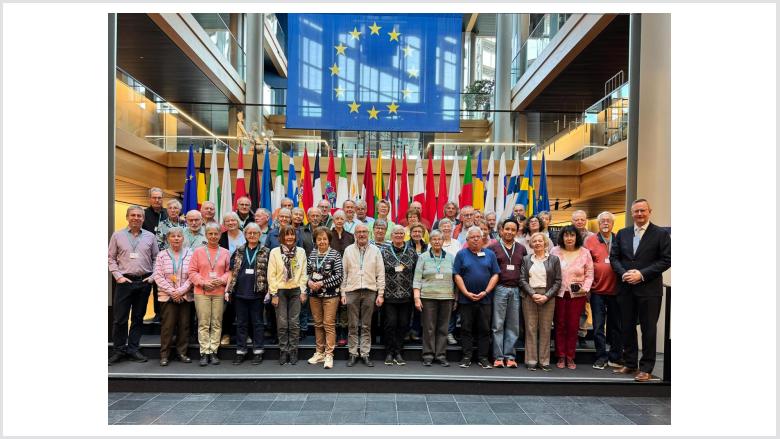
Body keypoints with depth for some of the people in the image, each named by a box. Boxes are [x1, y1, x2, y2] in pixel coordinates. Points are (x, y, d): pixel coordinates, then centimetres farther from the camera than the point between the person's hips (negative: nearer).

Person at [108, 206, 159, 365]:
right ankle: (119, 350, 14)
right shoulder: (117, 235, 4)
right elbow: (111, 258, 5)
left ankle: (133, 349, 18)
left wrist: (153, 276, -1)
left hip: (144, 282, 2)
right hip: (124, 281, -1)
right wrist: (118, 276, -5)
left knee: (138, 318, 8)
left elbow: (156, 258, 10)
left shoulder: (150, 236, 7)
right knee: (120, 318, 1)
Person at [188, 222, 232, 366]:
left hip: (219, 293, 1)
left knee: (217, 323, 3)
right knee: (203, 323, 0)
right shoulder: (198, 251, 6)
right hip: (201, 292, -1)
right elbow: (192, 271, 2)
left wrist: (221, 280, -12)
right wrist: (204, 283, -10)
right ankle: (204, 352, 6)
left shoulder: (225, 253, 7)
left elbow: (229, 271, 6)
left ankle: (213, 351, 11)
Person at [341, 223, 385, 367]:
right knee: (353, 325, 5)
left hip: (370, 292, 0)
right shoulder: (348, 250, 7)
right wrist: (343, 293, 1)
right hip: (352, 291, 0)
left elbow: (380, 274, 4)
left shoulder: (375, 251, 6)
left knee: (366, 326, 5)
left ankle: (365, 354, 13)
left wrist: (381, 294, -2)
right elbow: (344, 273, 7)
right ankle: (353, 354, 13)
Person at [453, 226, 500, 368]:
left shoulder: (490, 254, 8)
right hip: (466, 299, -1)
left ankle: (483, 357, 13)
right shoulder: (461, 254, 3)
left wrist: (485, 292, -8)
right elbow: (457, 275, -2)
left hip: (485, 299, 1)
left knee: (484, 329, 5)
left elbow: (495, 275, 3)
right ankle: (467, 357, 12)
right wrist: (467, 293, -10)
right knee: (466, 329, 4)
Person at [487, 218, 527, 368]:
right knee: (498, 324, 0)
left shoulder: (521, 249, 13)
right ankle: (498, 357, 5)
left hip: (516, 290, 3)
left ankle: (510, 356, 11)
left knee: (513, 325, 5)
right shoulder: (493, 247, 3)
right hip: (499, 289, -3)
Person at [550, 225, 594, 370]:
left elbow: (589, 274, 3)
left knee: (573, 326, 4)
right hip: (559, 294, 0)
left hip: (577, 295, 0)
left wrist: (585, 288, -10)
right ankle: (561, 357, 16)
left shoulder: (585, 252, 2)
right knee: (560, 325, 6)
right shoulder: (555, 251, 1)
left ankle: (570, 358, 16)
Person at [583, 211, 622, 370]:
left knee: (615, 325, 10)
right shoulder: (590, 240, 1)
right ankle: (601, 357, 14)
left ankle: (615, 358, 21)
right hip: (598, 289, -1)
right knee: (598, 326, 3)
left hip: (615, 290, 1)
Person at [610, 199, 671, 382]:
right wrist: (623, 273, -9)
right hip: (626, 289, 4)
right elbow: (614, 257, 9)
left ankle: (646, 369, 11)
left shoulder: (661, 234, -1)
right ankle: (630, 364, 23)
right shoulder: (622, 234, 10)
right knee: (627, 327, 11)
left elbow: (666, 260, -7)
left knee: (648, 329, 2)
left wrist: (642, 274, -15)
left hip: (649, 289, -4)